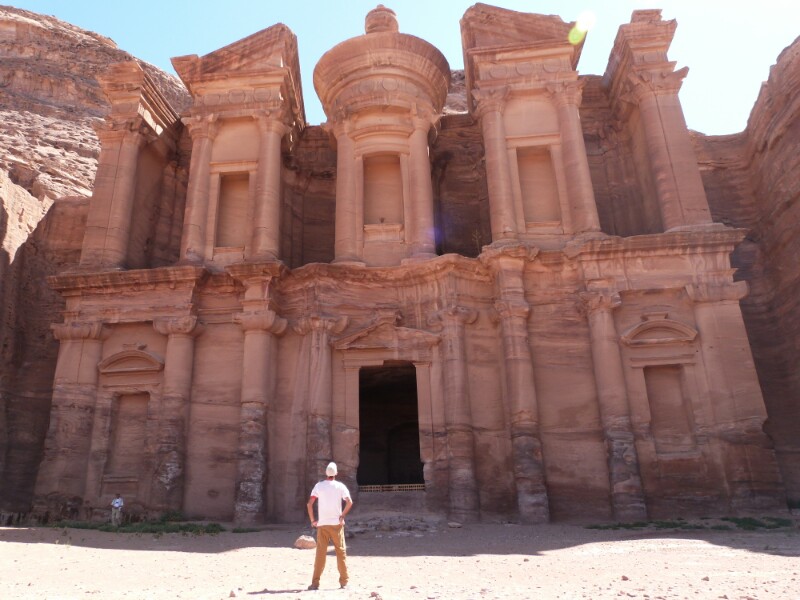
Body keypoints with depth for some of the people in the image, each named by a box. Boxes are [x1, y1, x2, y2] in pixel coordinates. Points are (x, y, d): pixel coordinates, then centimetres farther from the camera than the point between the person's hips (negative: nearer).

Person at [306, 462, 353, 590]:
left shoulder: (319, 486, 1)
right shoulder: (340, 486, -1)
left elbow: (309, 504, -6)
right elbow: (349, 502, -13)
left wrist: (312, 520, 2)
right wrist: (342, 516, -2)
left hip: (322, 524, 1)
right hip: (336, 523, -1)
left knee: (320, 553, 5)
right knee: (341, 552, 8)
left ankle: (315, 582, 4)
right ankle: (344, 581, 10)